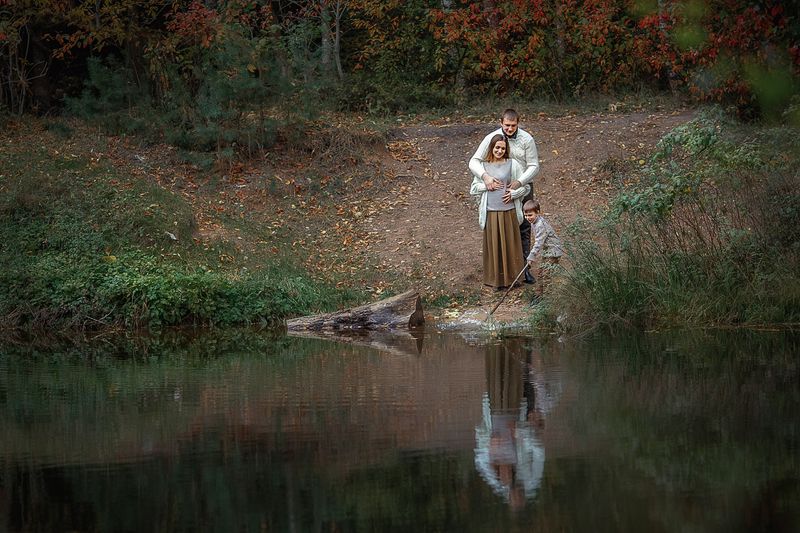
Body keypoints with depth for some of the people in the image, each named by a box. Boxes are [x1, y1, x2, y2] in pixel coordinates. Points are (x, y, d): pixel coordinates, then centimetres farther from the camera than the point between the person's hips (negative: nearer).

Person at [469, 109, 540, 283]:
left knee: (524, 228, 4)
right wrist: (485, 176, -33)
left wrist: (519, 182, -25)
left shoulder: (527, 139, -11)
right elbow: (474, 162, -14)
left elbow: (533, 166, -8)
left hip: (523, 186, 0)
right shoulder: (492, 138, -12)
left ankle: (523, 266, 12)